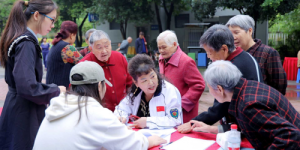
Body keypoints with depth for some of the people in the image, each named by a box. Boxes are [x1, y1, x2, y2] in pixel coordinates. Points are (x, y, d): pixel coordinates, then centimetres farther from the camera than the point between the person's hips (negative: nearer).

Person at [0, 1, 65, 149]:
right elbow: (27, 87, -28)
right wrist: (56, 91, -12)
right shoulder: (27, 43, -19)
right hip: (24, 115, -10)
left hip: (15, 108, 10)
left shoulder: (18, 39, 10)